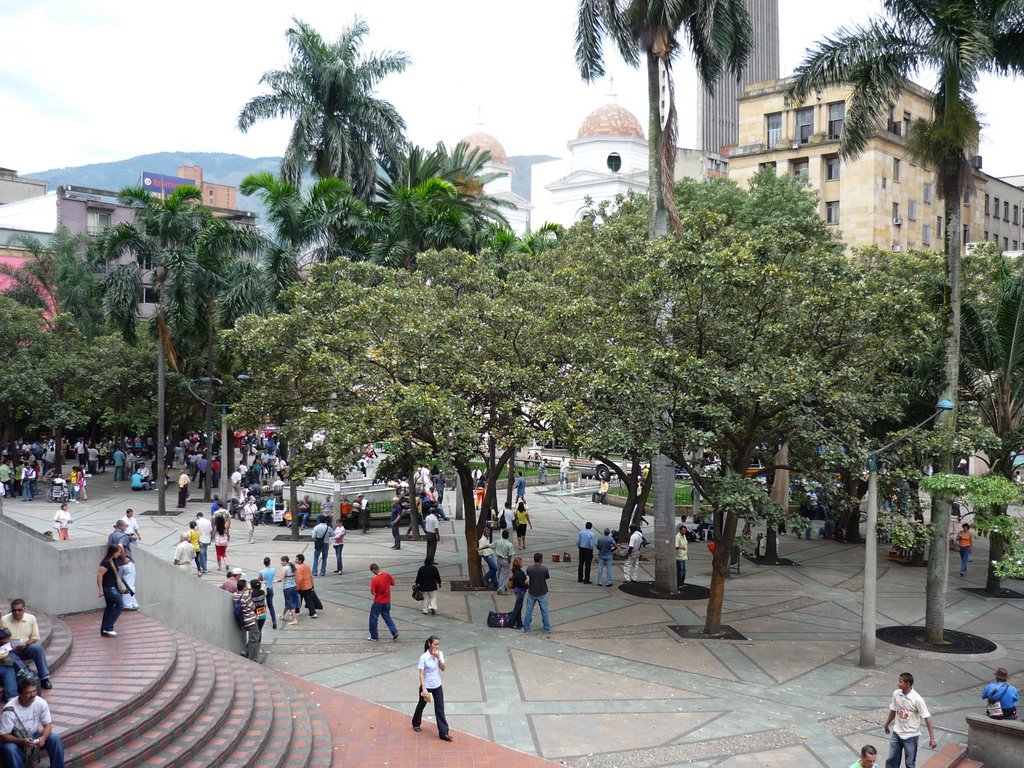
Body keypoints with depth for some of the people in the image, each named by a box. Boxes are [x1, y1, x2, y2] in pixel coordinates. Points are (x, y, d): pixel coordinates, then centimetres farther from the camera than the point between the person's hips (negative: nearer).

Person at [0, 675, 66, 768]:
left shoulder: (41, 703, -15)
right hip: (16, 739, -3)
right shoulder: (10, 709, -25)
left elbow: (48, 725, -7)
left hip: (35, 736, 3)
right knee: (10, 749, -36)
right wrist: (22, 741, -36)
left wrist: (43, 737, -29)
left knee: (55, 738, -22)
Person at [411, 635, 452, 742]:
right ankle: (416, 724, 44)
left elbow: (443, 669, -8)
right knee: (421, 705, 19)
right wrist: (424, 689, -23)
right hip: (426, 686, -3)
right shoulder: (424, 657, -20)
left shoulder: (440, 654, -5)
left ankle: (444, 733, 5)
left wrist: (438, 658, -22)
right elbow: (421, 674, -19)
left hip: (437, 686, 3)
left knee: (440, 709, 1)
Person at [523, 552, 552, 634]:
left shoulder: (529, 568, -11)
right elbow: (547, 577, 1)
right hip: (542, 593, -1)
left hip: (531, 593, 1)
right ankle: (547, 629, 15)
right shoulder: (544, 568, -15)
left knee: (529, 611, 13)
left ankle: (526, 628, 19)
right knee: (544, 611, 10)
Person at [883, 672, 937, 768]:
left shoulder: (917, 699, -24)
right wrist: (887, 724, 24)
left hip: (910, 736, -5)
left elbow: (927, 718, -20)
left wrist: (932, 738, -22)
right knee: (891, 760, 12)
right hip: (897, 733, 5)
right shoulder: (896, 694, -7)